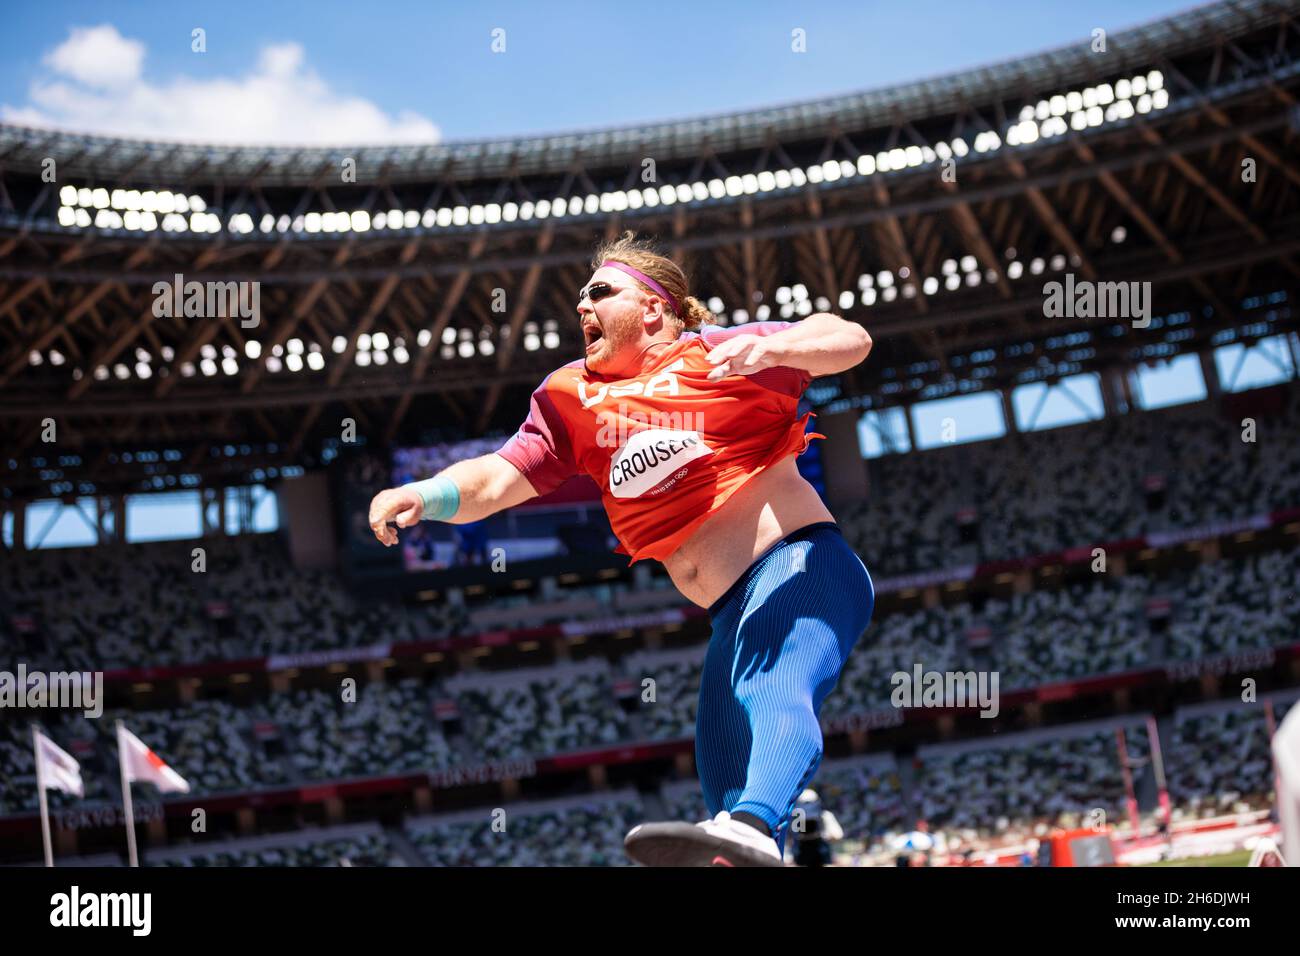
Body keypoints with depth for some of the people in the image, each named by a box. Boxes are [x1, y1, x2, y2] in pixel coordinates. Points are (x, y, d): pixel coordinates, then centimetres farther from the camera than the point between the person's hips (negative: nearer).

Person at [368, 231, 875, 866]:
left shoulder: (716, 353, 1)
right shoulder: (571, 402, 17)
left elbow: (851, 339, -6)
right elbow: (493, 480, 8)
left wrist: (770, 347, -26)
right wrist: (424, 494, -13)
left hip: (797, 562, -7)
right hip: (734, 618, 7)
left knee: (773, 692, -36)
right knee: (723, 783, -3)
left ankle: (756, 827, -61)